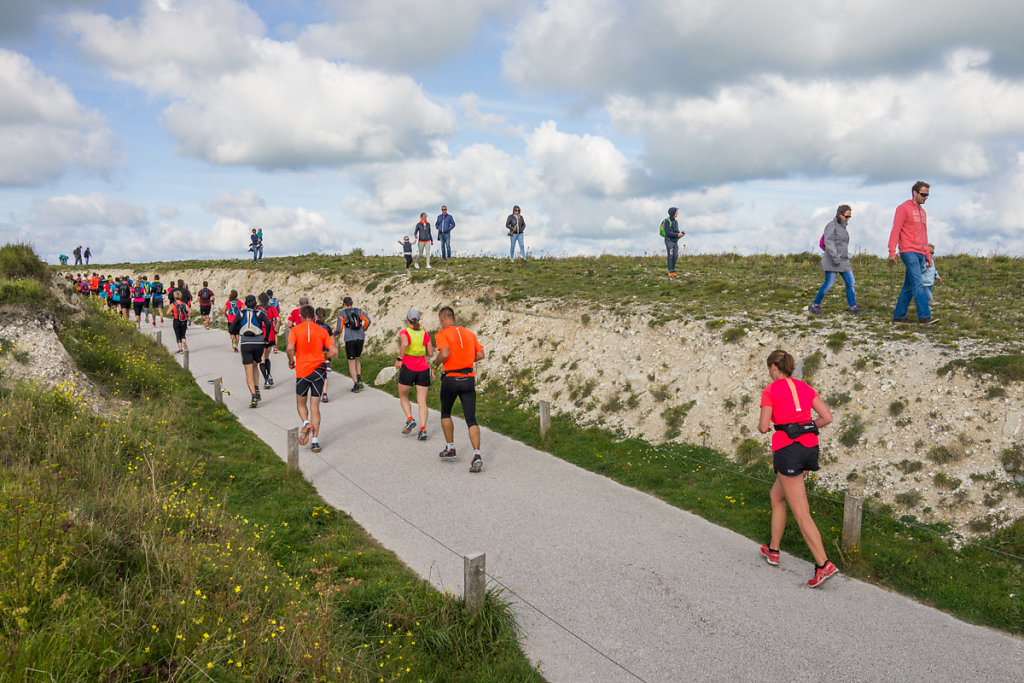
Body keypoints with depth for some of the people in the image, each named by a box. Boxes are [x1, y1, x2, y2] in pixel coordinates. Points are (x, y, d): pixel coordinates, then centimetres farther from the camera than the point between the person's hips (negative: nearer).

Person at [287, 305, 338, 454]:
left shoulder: (295, 330, 0)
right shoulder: (322, 331, 5)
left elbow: (290, 347, -16)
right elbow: (334, 351, -1)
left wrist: (291, 361, 1)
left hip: (302, 371, -1)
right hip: (319, 370, 2)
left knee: (301, 404, 18)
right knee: (315, 406, 6)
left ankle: (306, 424, -11)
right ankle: (315, 442, 2)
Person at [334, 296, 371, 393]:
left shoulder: (342, 314, 0)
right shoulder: (359, 311, 8)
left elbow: (339, 329, -4)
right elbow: (368, 321, -6)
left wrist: (335, 333, 19)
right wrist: (363, 330, 12)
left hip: (349, 339, -3)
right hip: (360, 338, 3)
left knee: (351, 362, 4)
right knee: (357, 359, 22)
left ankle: (356, 385, -3)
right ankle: (359, 380, 5)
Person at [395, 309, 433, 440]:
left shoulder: (404, 333, -3)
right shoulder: (425, 334, 8)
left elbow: (404, 344, -24)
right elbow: (430, 353, 11)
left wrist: (399, 359, -15)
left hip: (408, 369, -2)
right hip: (423, 369, 3)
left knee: (403, 396, 20)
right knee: (422, 401, 2)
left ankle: (410, 419, -1)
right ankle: (423, 429, -13)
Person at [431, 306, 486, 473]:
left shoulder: (442, 334, -3)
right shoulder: (469, 333, 13)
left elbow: (444, 353, -19)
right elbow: (480, 355, 11)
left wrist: (435, 363, 0)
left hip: (451, 379, -3)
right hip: (469, 379, 3)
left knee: (445, 414, 23)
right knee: (471, 419, -2)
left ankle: (450, 448, 28)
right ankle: (477, 455, -18)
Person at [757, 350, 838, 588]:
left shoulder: (770, 390, -4)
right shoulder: (805, 387, 12)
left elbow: (764, 427, -7)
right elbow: (827, 418, 7)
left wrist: (763, 426, 16)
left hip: (787, 449, -7)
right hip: (810, 447, 7)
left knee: (801, 513, -3)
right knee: (776, 496, 23)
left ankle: (824, 564, -8)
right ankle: (773, 550, 31)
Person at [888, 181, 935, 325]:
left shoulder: (922, 211, 20)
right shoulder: (903, 208, -5)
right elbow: (895, 230, -12)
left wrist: (928, 255, 21)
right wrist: (892, 251, -20)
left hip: (920, 254, 8)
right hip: (908, 252, -8)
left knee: (909, 286, 7)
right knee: (917, 285, -13)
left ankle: (899, 316, 12)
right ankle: (924, 316, -16)